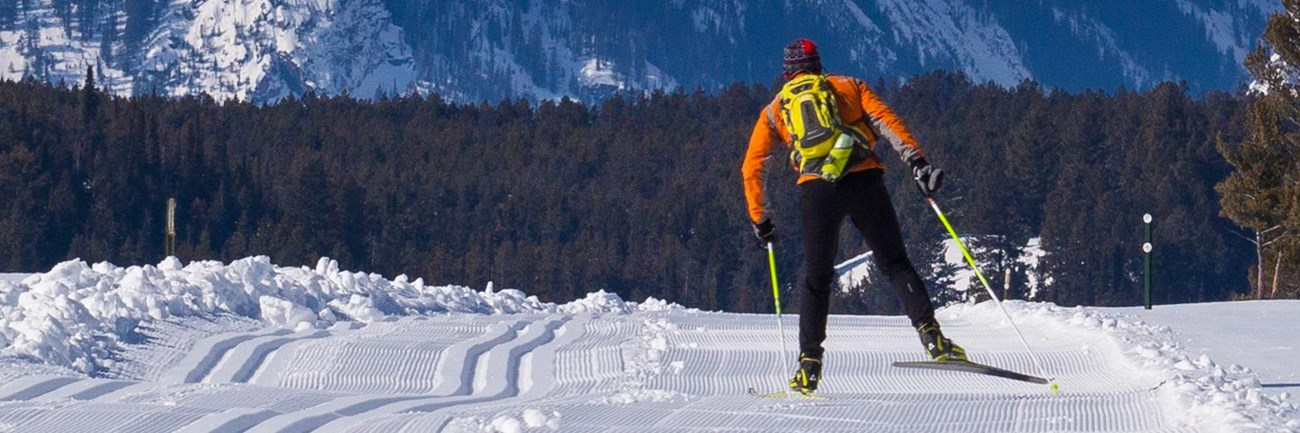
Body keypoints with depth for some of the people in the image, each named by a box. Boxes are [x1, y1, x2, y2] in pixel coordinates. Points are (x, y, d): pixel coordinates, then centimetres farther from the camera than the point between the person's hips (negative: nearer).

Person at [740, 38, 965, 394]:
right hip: (864, 180, 0)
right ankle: (931, 335, -14)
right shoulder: (849, 87, 21)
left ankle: (809, 364, 7)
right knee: (894, 263, 4)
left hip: (816, 189, 0)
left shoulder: (774, 110, 22)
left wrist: (759, 219, 26)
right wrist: (916, 161, -3)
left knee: (817, 279, 13)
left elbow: (752, 168, 19)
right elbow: (886, 122, 5)